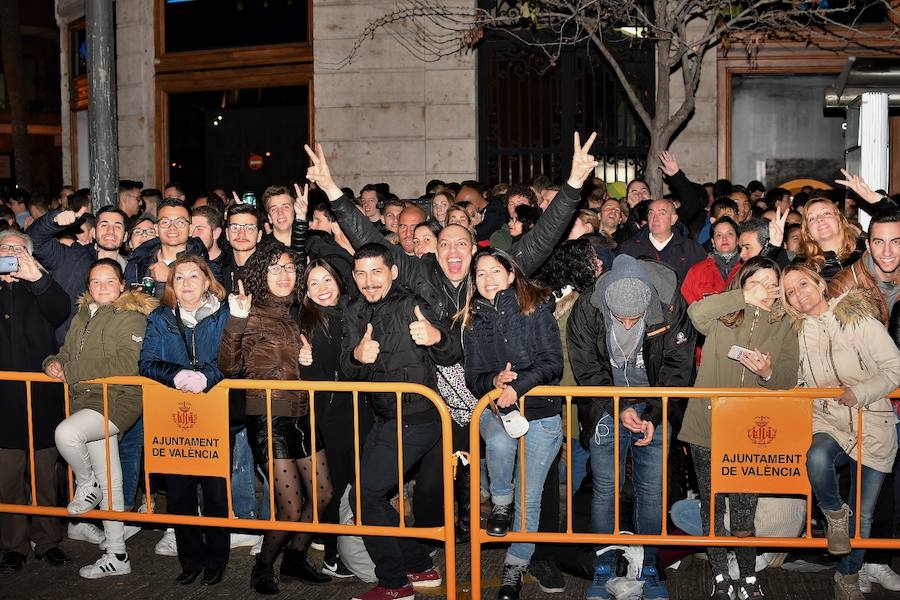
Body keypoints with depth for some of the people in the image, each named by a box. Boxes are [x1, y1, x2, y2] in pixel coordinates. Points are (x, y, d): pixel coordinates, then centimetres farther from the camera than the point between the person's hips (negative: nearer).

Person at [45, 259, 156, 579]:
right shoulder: (82, 317, 18)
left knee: (66, 433, -32)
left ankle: (87, 485, -3)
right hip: (87, 402, 7)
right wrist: (53, 363, 1)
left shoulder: (132, 317, -5)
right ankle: (116, 556, 19)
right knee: (110, 484, 11)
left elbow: (126, 365, -17)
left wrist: (70, 372, -15)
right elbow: (67, 354, 25)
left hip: (118, 400, -7)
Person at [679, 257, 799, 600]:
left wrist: (769, 372, -19)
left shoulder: (783, 328, 9)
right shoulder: (721, 317, 3)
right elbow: (696, 312, -20)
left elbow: (789, 381, 4)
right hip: (707, 428, 0)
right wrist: (746, 297, -16)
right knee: (712, 505, 7)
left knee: (744, 509, 1)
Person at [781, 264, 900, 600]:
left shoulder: (858, 318, -6)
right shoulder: (800, 332, 6)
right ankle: (834, 513, -4)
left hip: (872, 424, -2)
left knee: (863, 513, 6)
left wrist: (858, 392, -20)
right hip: (827, 421, 2)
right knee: (817, 459, -35)